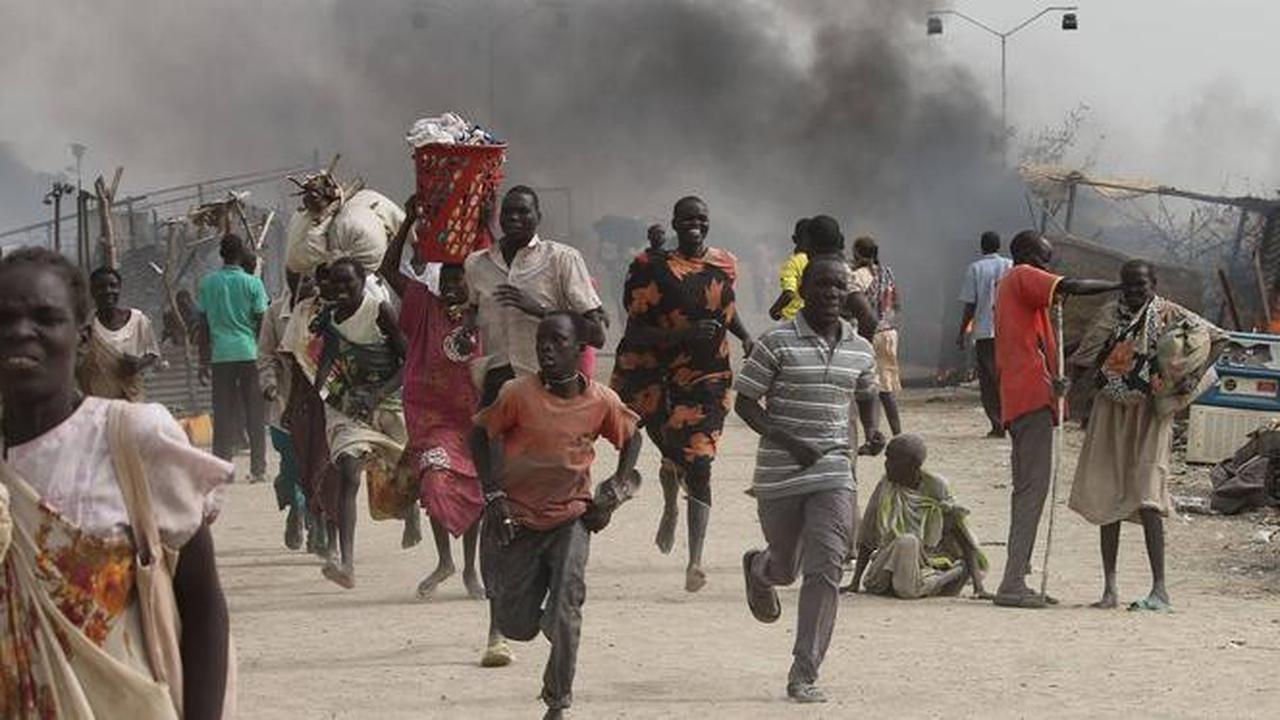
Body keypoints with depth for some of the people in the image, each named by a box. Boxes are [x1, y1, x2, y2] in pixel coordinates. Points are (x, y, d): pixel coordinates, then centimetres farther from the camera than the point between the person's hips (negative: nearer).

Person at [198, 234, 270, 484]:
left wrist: (203, 361, 11)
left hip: (221, 355, 1)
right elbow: (261, 322, -1)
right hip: (250, 353, -1)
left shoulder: (207, 283, 3)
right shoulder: (252, 284, -3)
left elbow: (204, 325, 6)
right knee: (255, 415, 5)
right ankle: (258, 470, 5)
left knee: (223, 416, 5)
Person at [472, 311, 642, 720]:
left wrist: (613, 492, 2)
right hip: (517, 518, 0)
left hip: (571, 518, 0)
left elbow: (631, 438, 11)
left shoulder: (601, 402, -8)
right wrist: (493, 494, -7)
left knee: (566, 613, -15)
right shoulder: (518, 394, -13)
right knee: (517, 627, 4)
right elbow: (481, 434, 0)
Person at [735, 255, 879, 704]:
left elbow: (867, 398, 25)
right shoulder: (777, 343, -8)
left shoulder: (860, 350, 6)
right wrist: (790, 443, -18)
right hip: (779, 475, -2)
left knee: (825, 570, -11)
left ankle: (805, 675, -7)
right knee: (787, 567, 13)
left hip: (834, 473, 2)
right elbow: (744, 403, -6)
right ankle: (759, 569, 54)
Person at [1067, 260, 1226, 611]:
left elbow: (1217, 339, -5)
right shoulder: (1109, 315, 7)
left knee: (1146, 496, -15)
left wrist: (1187, 381, -11)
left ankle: (1160, 589, -15)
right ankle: (1109, 588, 10)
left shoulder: (1169, 316, -4)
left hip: (1149, 415, -5)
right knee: (1106, 497, 4)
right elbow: (1084, 360, 12)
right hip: (1111, 413, 5)